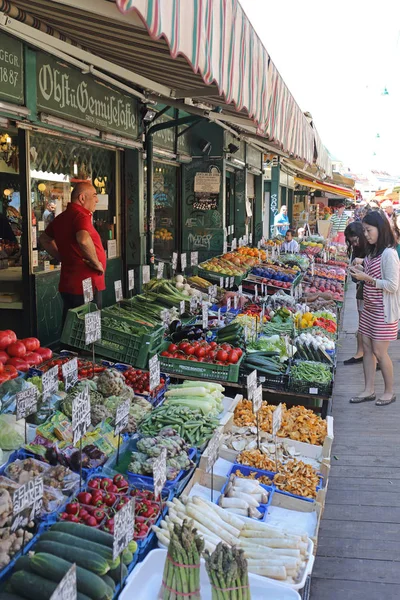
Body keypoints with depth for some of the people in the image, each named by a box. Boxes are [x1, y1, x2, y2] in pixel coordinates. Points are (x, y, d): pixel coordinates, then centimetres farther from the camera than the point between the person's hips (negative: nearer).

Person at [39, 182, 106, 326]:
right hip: (85, 286, -9)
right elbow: (84, 240, -35)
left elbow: (44, 239, 25)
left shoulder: (61, 217, 12)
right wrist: (96, 263, -20)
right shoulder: (81, 215, -15)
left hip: (68, 284, 9)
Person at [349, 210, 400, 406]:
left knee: (379, 351, -2)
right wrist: (360, 267, 3)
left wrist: (367, 278, -23)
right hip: (370, 308, 9)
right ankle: (369, 390, 19)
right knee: (367, 347, 10)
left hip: (383, 310, -9)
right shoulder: (372, 251, 9)